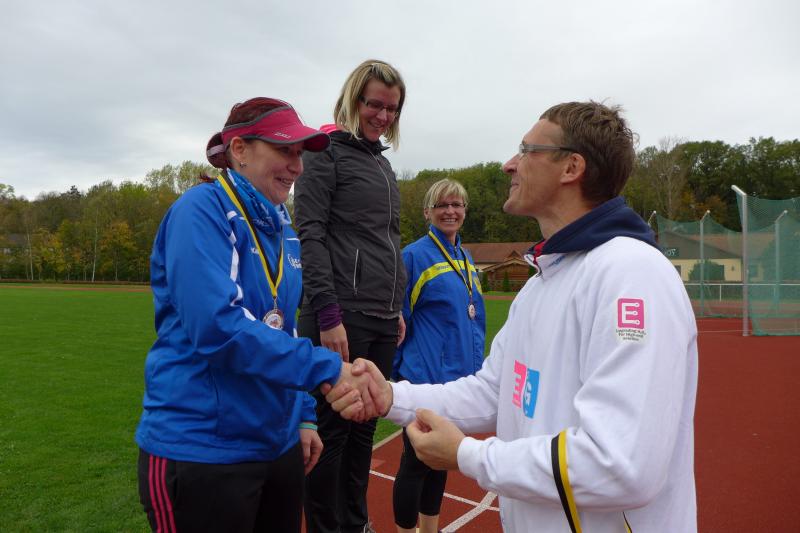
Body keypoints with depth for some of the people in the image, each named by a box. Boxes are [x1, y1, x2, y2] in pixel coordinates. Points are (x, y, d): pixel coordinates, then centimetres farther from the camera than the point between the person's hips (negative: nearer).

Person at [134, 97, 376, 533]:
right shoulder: (202, 209, -14)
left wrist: (303, 416, 11)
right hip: (201, 451, -7)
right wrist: (328, 368, -26)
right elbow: (218, 327, -26)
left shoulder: (283, 231, 9)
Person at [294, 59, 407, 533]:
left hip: (383, 321, 7)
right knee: (333, 430, 2)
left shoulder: (383, 163, 20)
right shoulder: (326, 152, -2)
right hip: (341, 319, -7)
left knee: (364, 427, 15)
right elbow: (310, 235, -11)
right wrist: (328, 314, -17)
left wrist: (397, 309, 18)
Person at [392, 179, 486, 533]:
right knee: (416, 460, 5)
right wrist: (399, 371, -8)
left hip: (460, 377, 7)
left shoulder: (466, 259, 10)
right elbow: (398, 320, -10)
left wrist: (475, 365, 13)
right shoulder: (414, 256, -11)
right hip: (424, 379, -7)